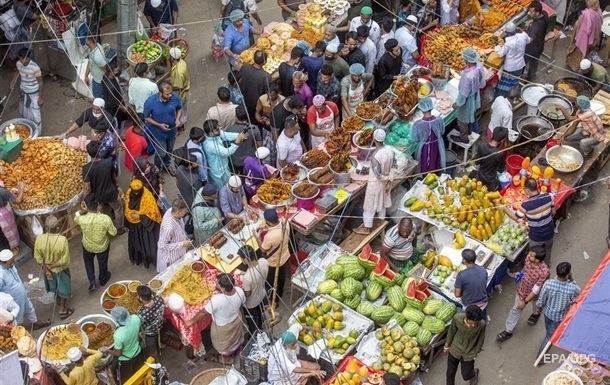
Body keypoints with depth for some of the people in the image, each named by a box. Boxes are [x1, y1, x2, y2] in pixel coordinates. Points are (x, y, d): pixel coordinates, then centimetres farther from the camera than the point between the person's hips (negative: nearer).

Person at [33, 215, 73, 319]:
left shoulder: (39, 238, -26)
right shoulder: (62, 240, -35)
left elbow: (38, 258, -15)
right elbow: (64, 260, -27)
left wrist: (46, 269, -5)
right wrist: (51, 266, -14)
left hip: (47, 269, 3)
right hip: (60, 270, -3)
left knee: (54, 288, 31)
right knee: (63, 289, 23)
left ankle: (59, 304, 56)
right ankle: (63, 310, 42)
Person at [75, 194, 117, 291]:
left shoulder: (82, 219, -36)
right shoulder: (105, 219, -37)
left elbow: (75, 218, -8)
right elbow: (114, 233, -19)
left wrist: (81, 211, -27)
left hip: (88, 246, 0)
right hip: (102, 246, 0)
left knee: (88, 260, 34)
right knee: (102, 262, 31)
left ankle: (92, 282, 38)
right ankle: (103, 280, 56)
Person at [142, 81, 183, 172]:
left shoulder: (175, 98, -24)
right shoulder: (150, 102, -32)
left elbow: (179, 108, -2)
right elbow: (146, 117, -16)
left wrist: (178, 119, -20)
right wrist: (159, 125, -26)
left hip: (172, 130, 3)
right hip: (158, 132, -3)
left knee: (169, 150, 27)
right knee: (161, 154, 13)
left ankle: (167, 165, 57)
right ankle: (157, 170, 44)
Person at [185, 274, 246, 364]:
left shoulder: (217, 300, -44)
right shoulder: (239, 291, -30)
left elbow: (203, 312, -28)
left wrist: (191, 321, -12)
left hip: (222, 327, -4)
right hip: (237, 321, 4)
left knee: (223, 344, 29)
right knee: (236, 337, 36)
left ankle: (226, 358, 55)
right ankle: (236, 350, 64)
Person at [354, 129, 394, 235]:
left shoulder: (374, 156, -35)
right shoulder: (389, 150, -13)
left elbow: (378, 175, -28)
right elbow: (391, 168, -5)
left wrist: (386, 179, -8)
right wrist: (389, 182, 1)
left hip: (375, 183, -7)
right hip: (384, 182, 7)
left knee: (370, 206, 12)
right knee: (382, 202, 27)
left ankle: (366, 228, 27)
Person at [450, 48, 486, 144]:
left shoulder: (468, 76, -43)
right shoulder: (479, 66, -20)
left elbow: (464, 93, -28)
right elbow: (482, 83, -2)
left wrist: (457, 103, -12)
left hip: (468, 98, -7)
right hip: (475, 94, 7)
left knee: (462, 118, 20)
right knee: (470, 114, 33)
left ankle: (463, 137, 42)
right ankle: (469, 130, 58)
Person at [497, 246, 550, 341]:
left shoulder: (544, 271, -42)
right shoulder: (528, 258, -26)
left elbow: (536, 289, -32)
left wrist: (525, 301, -27)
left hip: (534, 294, -3)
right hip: (522, 289, 3)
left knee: (536, 306, 32)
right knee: (516, 309, 17)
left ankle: (536, 313, 68)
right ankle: (508, 331, 33)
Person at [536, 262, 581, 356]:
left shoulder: (548, 283, -33)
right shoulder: (572, 288, -37)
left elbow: (541, 300, -16)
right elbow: (579, 295, -11)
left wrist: (539, 307, 6)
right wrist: (571, 280, -18)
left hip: (548, 312, 3)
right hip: (560, 316, -3)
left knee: (550, 331, 34)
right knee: (550, 336, 19)